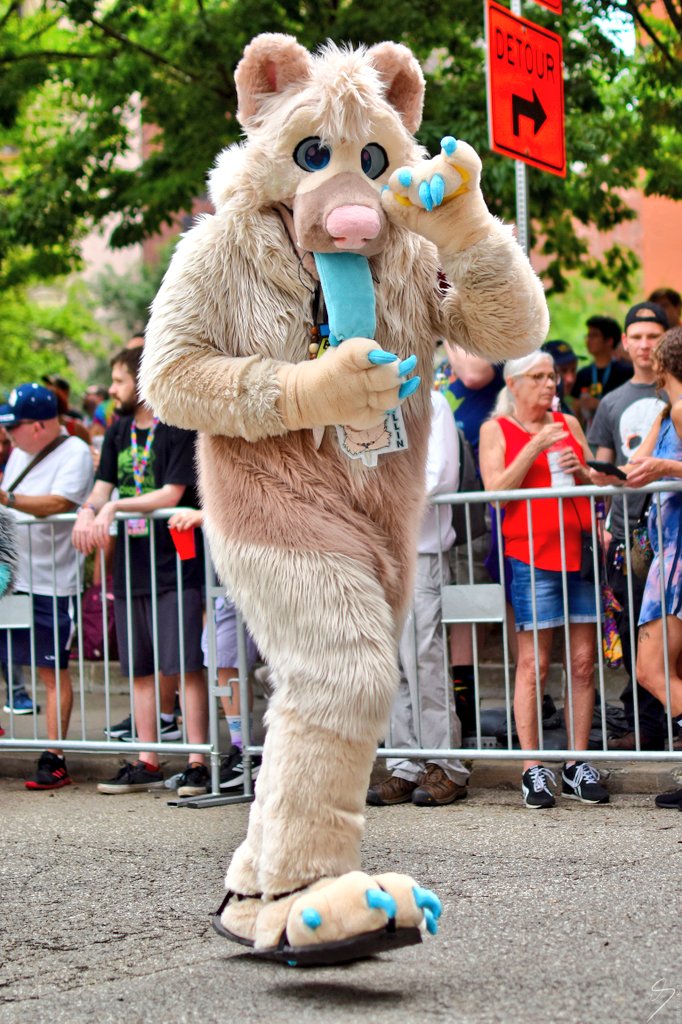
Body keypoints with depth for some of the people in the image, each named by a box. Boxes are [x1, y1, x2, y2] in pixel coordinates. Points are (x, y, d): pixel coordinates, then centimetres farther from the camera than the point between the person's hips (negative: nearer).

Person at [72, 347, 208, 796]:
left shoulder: (180, 430, -7)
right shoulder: (118, 434, 15)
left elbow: (172, 494, -13)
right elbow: (103, 485, 10)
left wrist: (115, 506, -12)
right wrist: (88, 511, -11)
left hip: (176, 564, -7)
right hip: (130, 565, 7)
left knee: (186, 665, -6)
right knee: (141, 669, 10)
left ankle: (197, 762, -3)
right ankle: (147, 763, 16)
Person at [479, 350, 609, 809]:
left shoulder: (568, 423, 18)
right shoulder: (496, 429, 6)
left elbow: (600, 485, 20)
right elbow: (497, 489, -7)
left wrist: (581, 473, -2)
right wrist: (534, 447, -13)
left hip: (581, 549, 4)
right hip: (530, 554, -4)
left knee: (584, 662, 3)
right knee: (533, 663, -5)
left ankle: (578, 766, 9)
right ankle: (533, 770, -1)